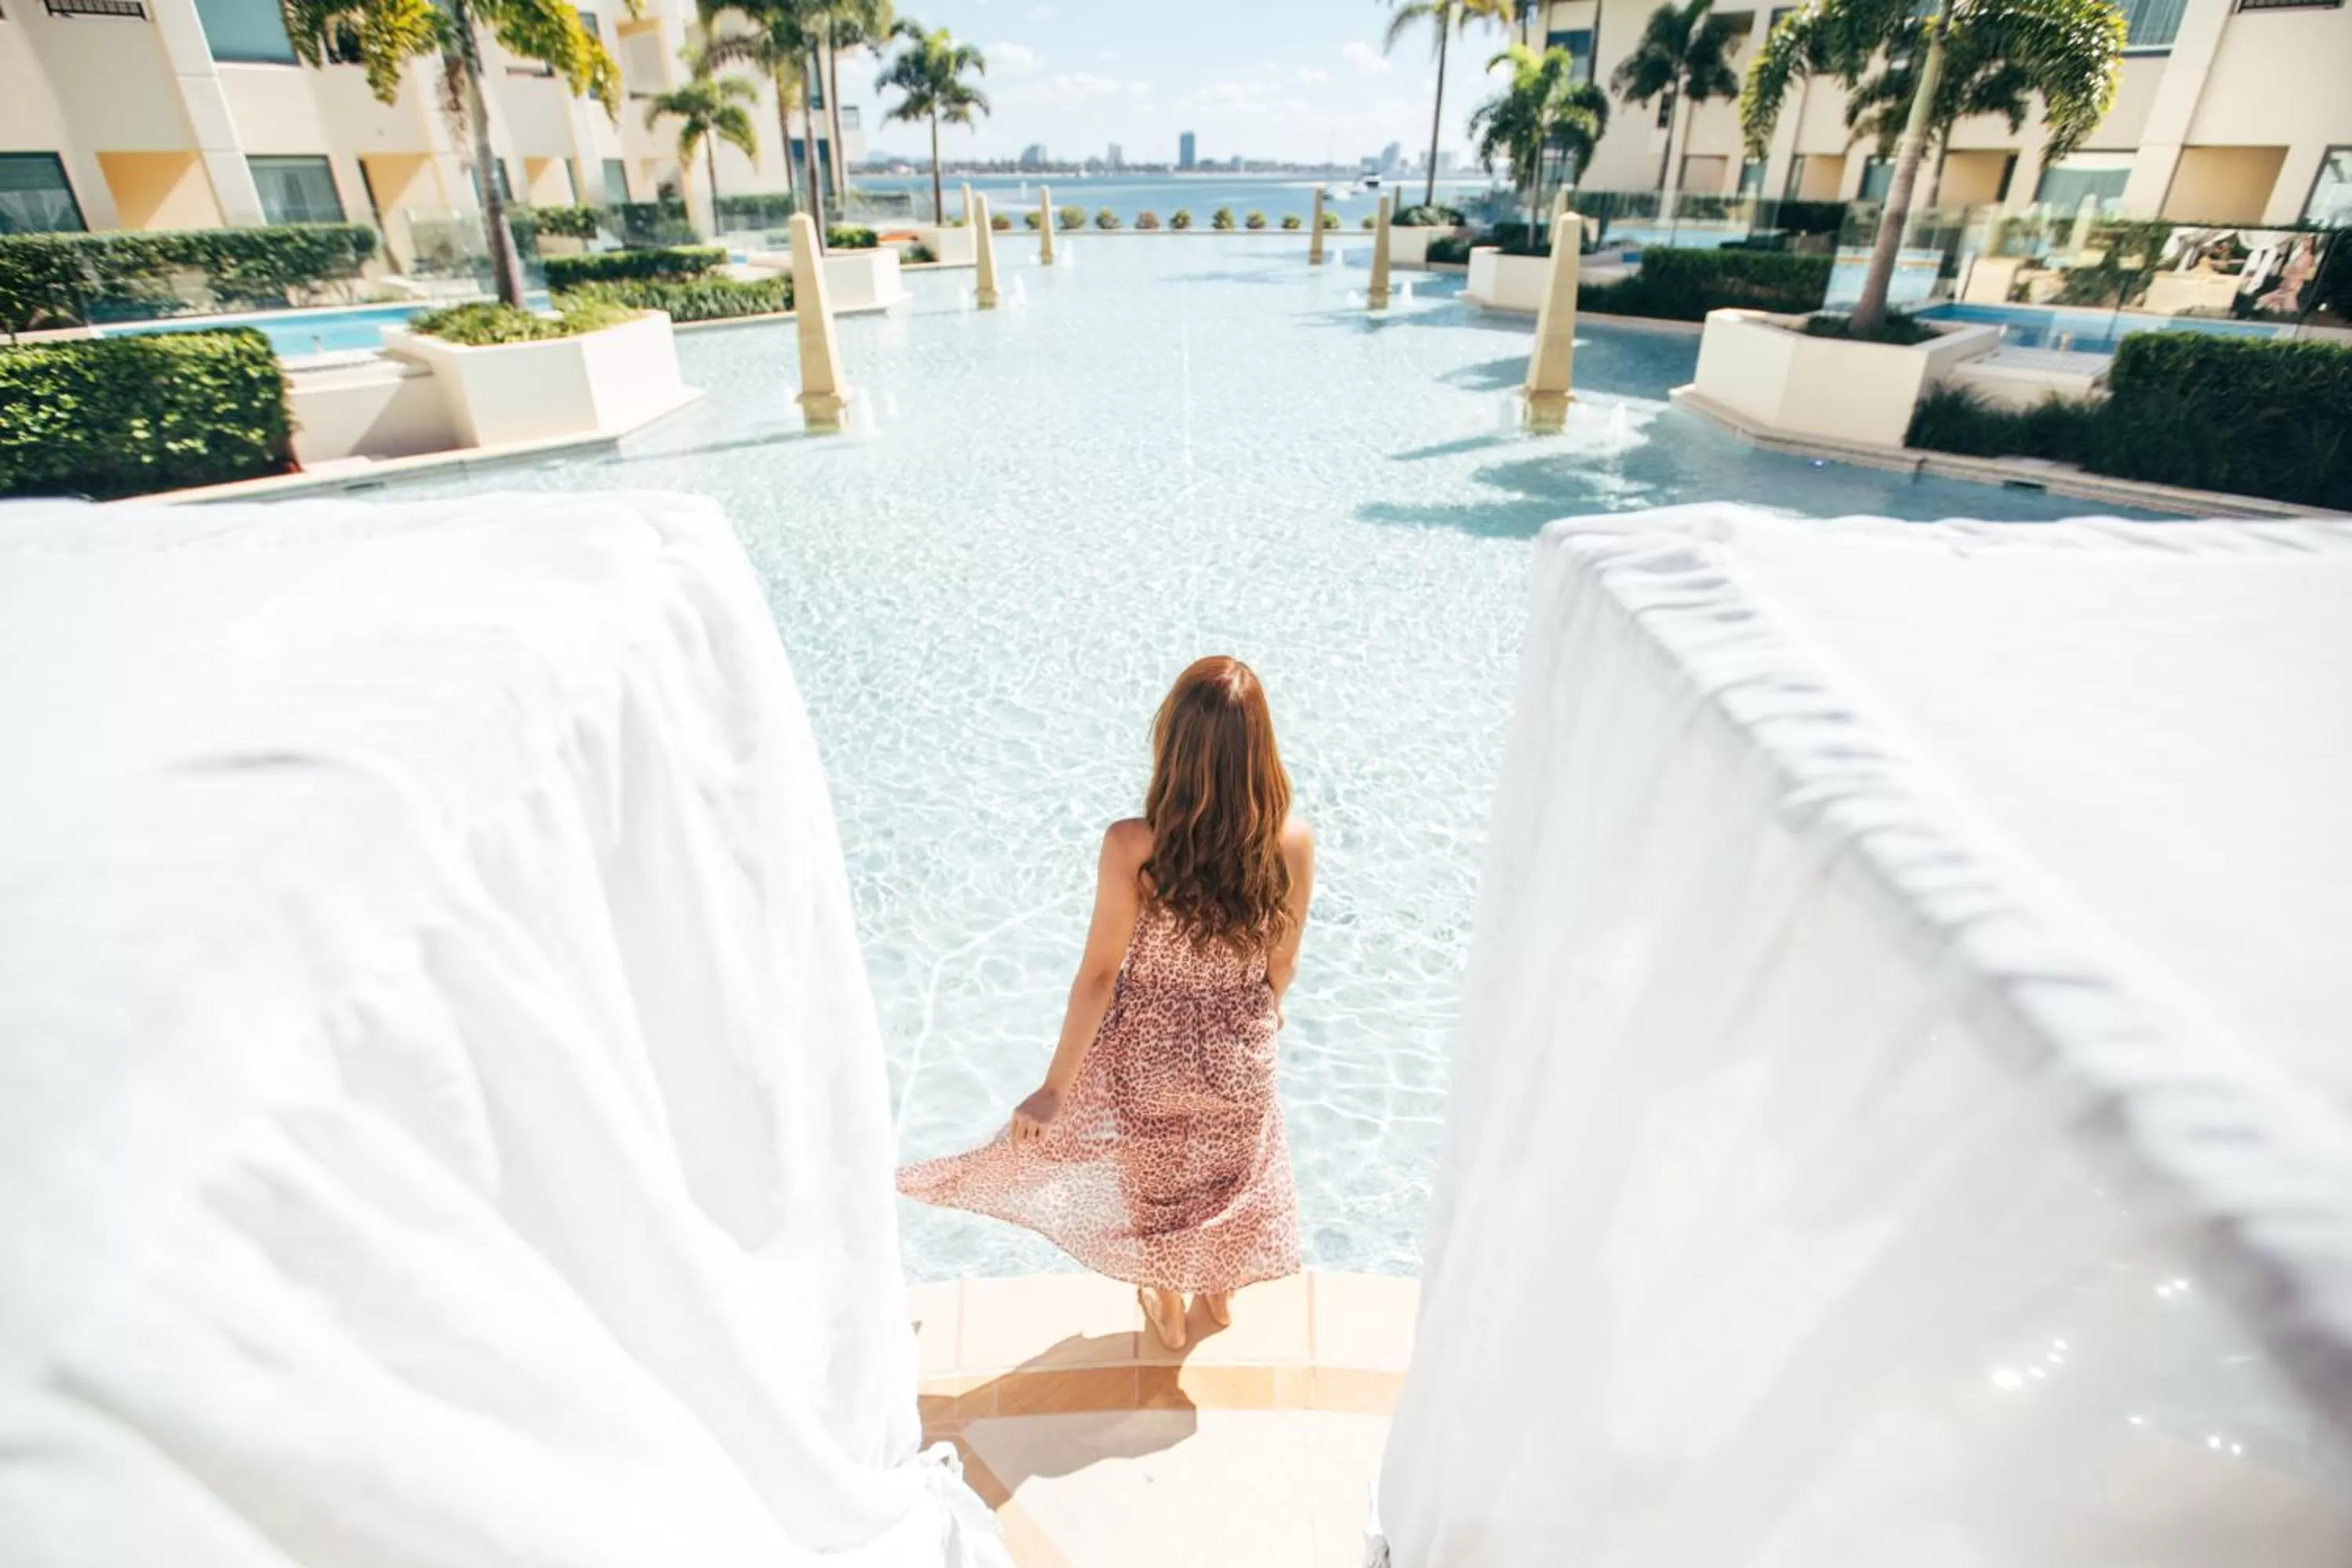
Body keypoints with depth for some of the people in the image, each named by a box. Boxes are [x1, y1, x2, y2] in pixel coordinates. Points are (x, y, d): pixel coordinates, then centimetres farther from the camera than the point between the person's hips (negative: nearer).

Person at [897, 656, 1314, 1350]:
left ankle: (1168, 1314, 55)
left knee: (1156, 1185, 28)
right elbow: (1281, 966, -7)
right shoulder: (1293, 842, -22)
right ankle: (1219, 1294, 59)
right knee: (1233, 1174, 31)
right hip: (1239, 1057, 2)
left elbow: (1099, 975, -21)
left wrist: (1055, 1087, -8)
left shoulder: (1132, 846, -30)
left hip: (1151, 1053, -1)